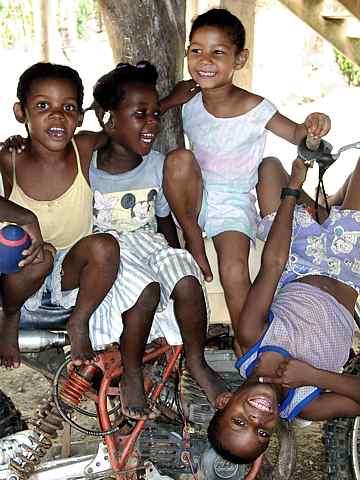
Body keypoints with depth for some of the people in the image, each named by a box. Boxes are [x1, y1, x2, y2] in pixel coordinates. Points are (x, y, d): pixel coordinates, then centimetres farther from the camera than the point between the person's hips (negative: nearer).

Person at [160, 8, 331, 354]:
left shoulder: (255, 109, -15)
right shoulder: (187, 94, -7)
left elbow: (296, 134, -6)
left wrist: (313, 126, -28)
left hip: (233, 202, -2)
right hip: (195, 197, 2)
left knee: (234, 269, -23)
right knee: (179, 159, -30)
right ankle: (193, 238, -10)